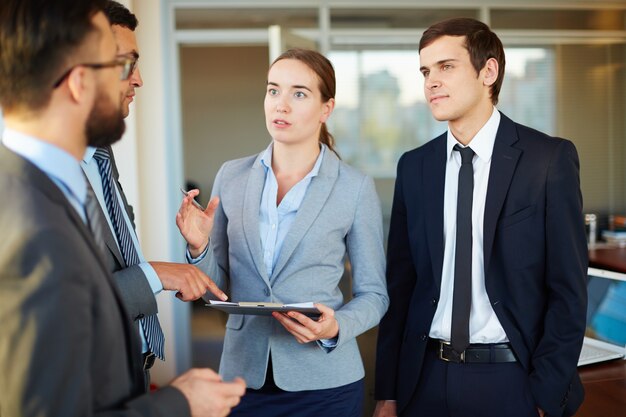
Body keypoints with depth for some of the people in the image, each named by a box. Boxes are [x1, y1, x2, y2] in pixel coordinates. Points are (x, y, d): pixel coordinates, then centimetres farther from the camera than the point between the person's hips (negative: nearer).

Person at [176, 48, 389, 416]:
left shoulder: (356, 188, -7)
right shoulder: (232, 176, 0)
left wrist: (335, 328, -18)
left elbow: (373, 294, 0)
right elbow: (217, 287, 5)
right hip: (243, 375, 3)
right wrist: (199, 246, -13)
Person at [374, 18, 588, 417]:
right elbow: (400, 282, 4)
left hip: (511, 381, -3)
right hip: (425, 377, 3)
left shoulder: (550, 158, -7)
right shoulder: (414, 166, 3)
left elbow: (568, 289, -7)